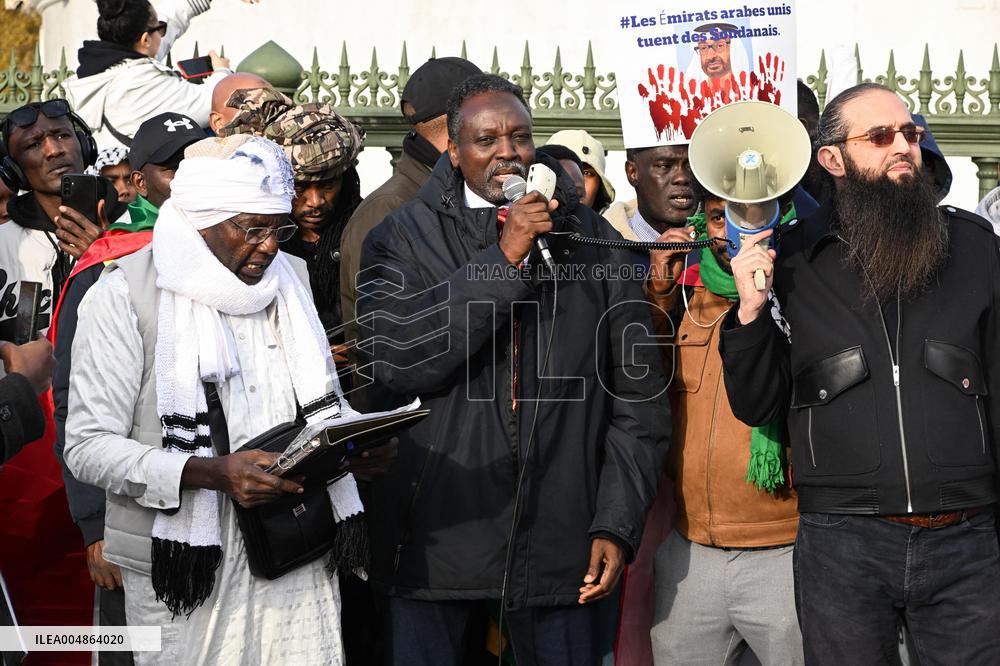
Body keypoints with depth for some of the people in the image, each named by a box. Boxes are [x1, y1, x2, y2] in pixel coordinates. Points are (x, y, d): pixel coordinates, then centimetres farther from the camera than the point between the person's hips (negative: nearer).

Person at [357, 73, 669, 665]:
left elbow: (639, 399, 8)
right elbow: (395, 360, -14)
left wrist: (617, 525, 0)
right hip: (436, 537, -1)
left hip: (558, 543, 1)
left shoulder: (593, 240, 8)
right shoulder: (403, 238, 2)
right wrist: (503, 259, -16)